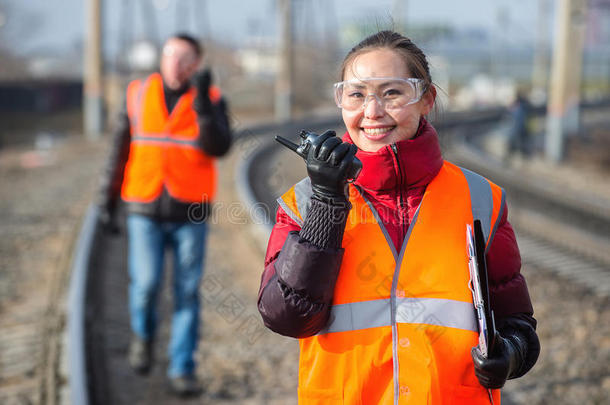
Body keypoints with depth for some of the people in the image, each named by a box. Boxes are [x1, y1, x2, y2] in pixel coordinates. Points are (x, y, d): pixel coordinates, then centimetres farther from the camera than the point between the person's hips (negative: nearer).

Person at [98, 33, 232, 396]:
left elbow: (219, 147, -16)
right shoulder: (139, 94, 4)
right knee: (146, 284, -8)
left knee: (187, 292, 1)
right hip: (145, 211, 1)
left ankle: (182, 369, 13)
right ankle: (143, 333, 25)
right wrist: (108, 199, 8)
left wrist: (203, 105, -27)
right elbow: (121, 149, 9)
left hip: (191, 213, 0)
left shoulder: (211, 100, 0)